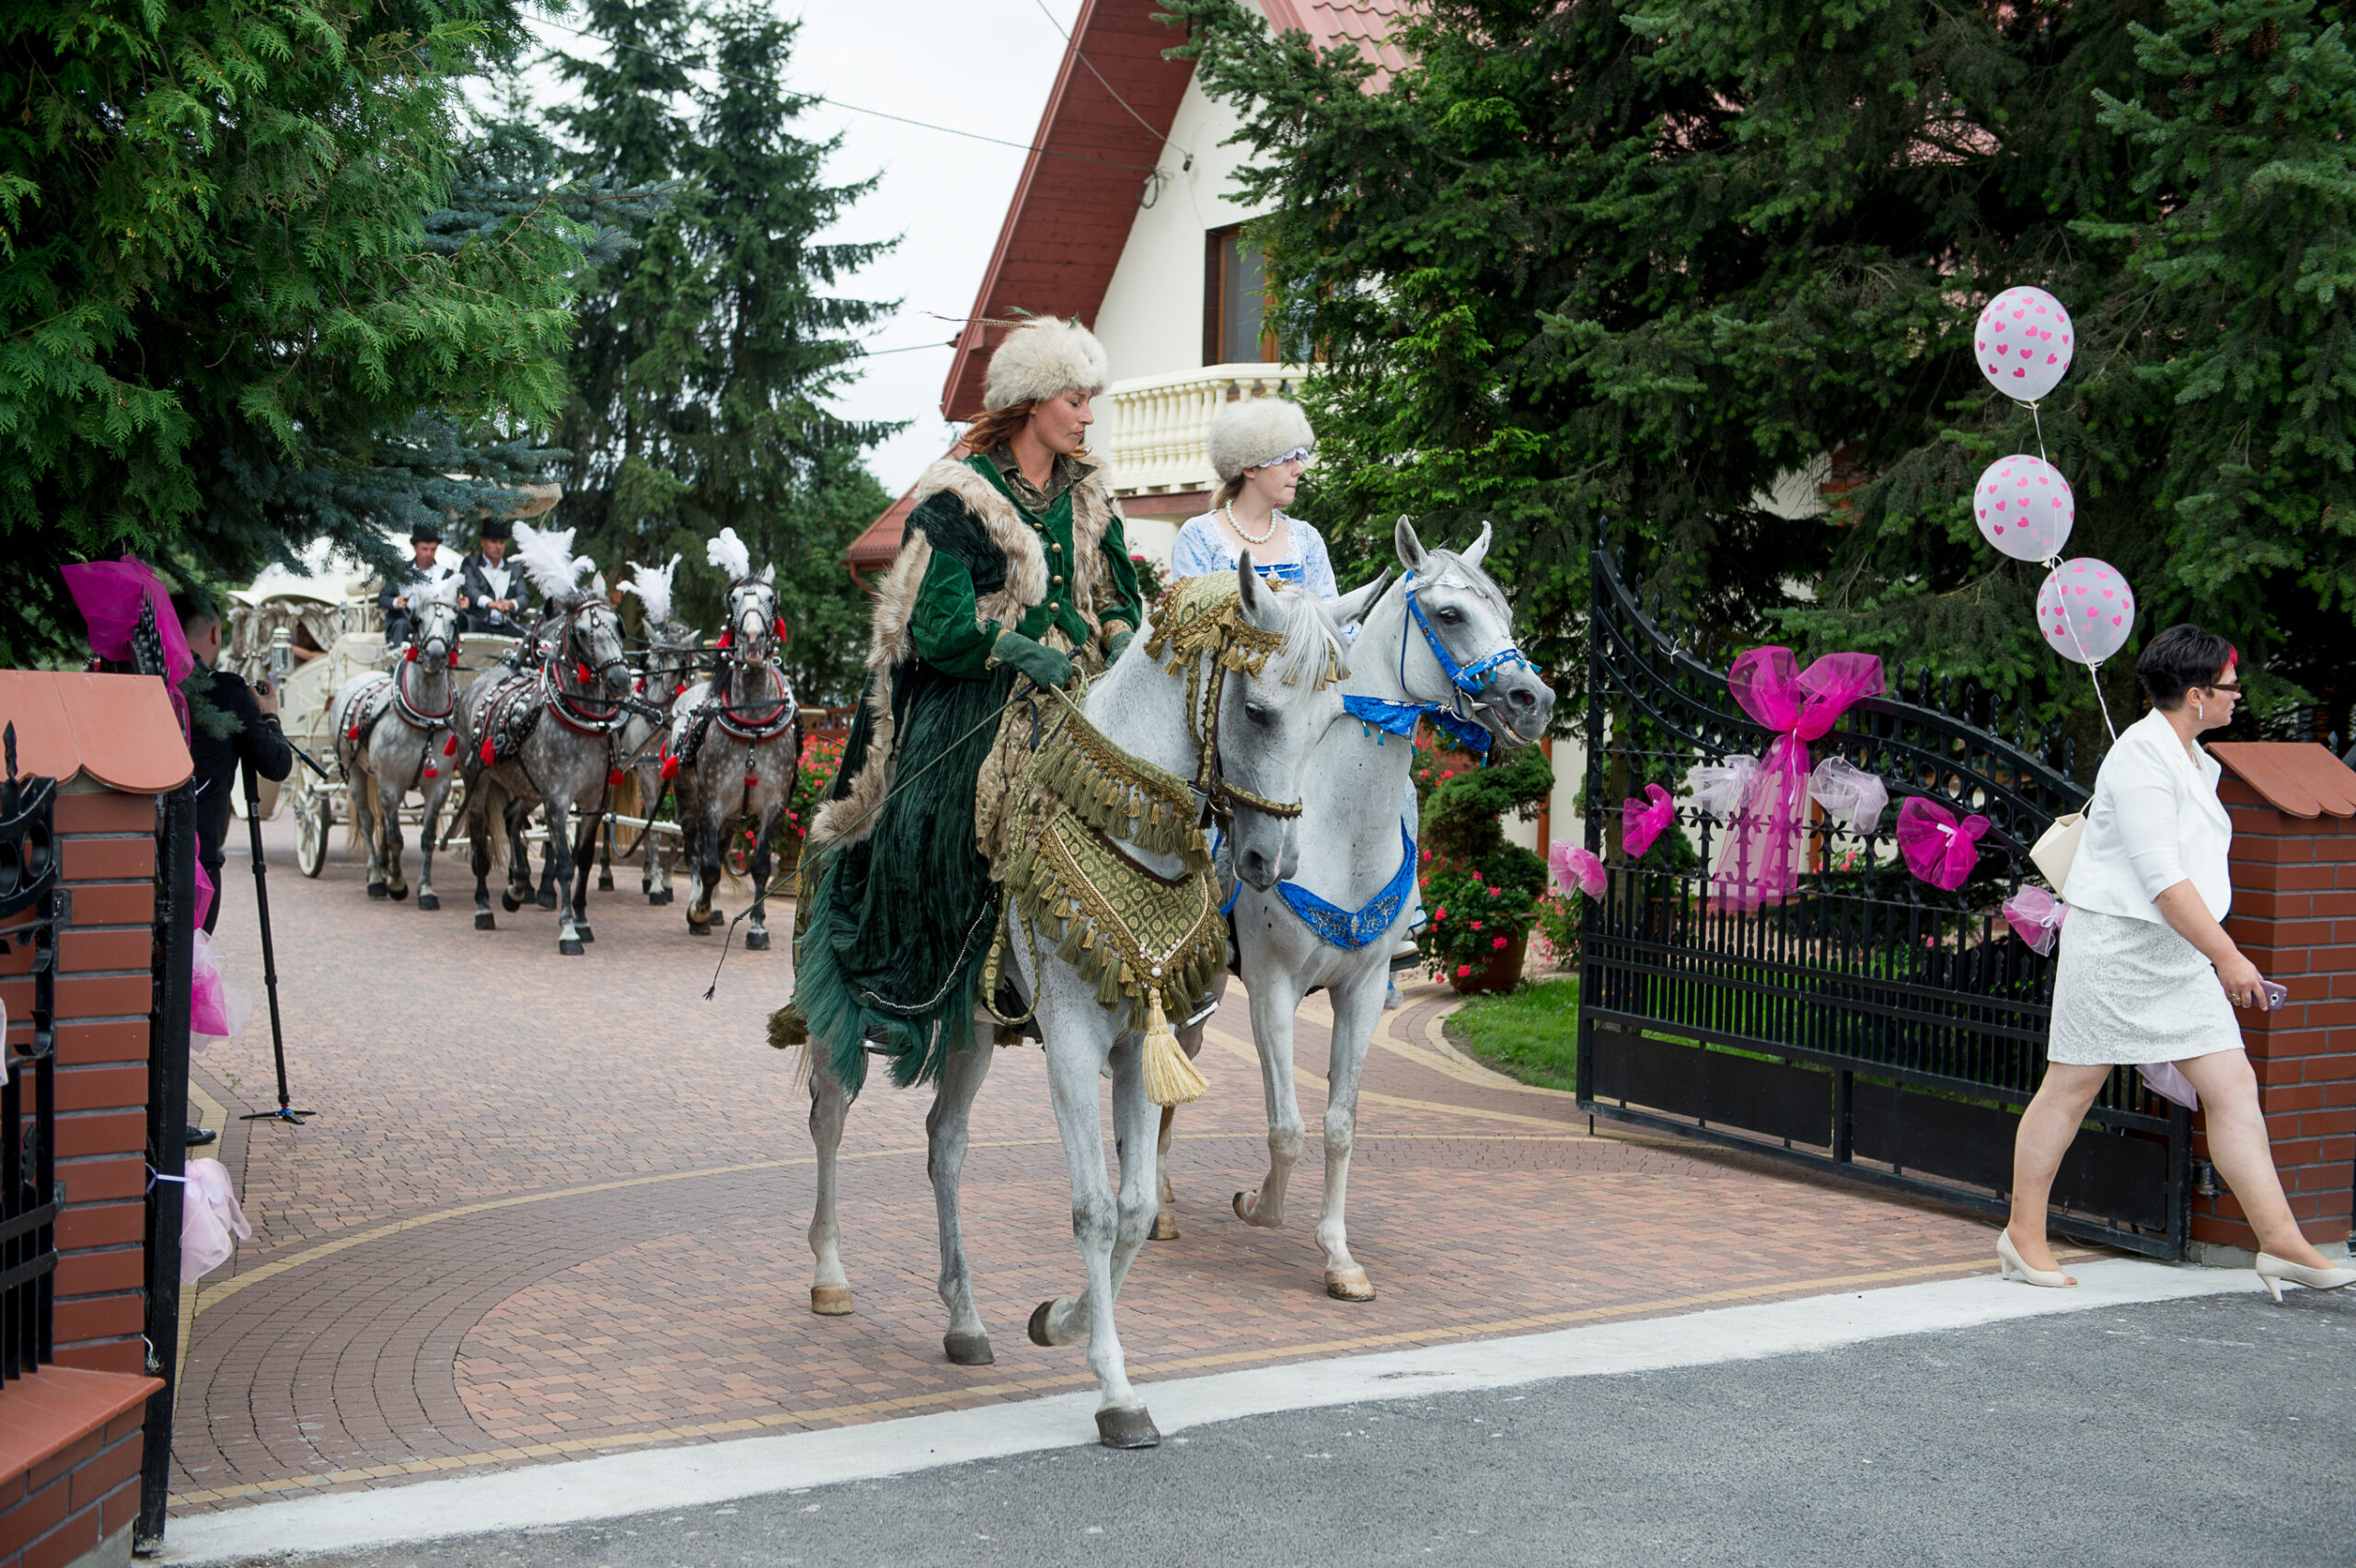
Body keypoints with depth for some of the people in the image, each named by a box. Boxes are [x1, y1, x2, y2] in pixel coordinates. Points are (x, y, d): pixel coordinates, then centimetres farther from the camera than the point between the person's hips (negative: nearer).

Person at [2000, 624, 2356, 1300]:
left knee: (2233, 1087, 2)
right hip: (2117, 943, -9)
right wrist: (2227, 956, -22)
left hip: (2177, 954, 9)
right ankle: (2023, 1234, 14)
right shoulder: (2141, 757, -17)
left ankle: (2281, 1243, 3)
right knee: (2071, 1090, 2)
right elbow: (2162, 878, -23)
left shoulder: (2193, 760, 12)